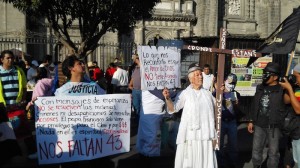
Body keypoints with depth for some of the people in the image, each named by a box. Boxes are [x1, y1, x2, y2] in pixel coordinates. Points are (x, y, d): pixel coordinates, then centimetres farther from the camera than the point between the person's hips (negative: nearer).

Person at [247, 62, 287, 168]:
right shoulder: (260, 88, 8)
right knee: (256, 150, 14)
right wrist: (251, 121, 15)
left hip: (274, 127, -5)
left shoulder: (282, 90, -10)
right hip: (259, 125, 5)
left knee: (273, 153, 7)